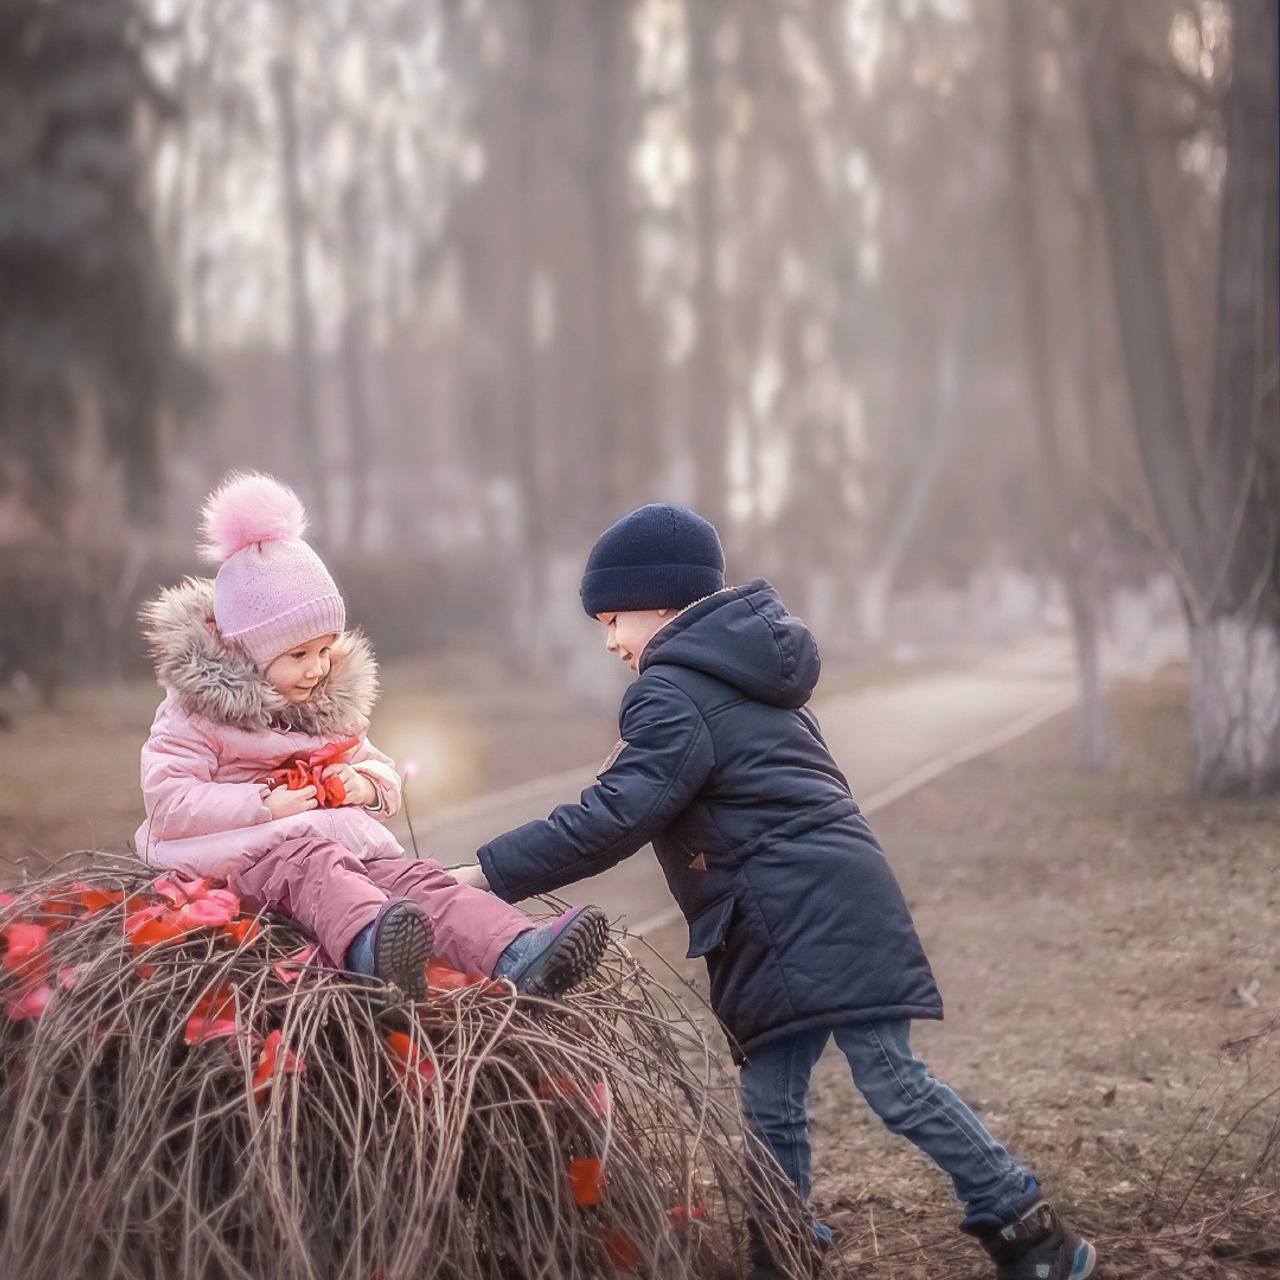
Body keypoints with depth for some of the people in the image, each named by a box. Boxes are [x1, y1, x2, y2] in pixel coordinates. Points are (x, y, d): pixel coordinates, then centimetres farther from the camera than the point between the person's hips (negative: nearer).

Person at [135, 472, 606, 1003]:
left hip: (343, 840, 5)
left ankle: (518, 956, -49)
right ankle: (371, 947, -73)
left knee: (414, 877, -22)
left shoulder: (332, 707, 20)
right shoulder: (201, 712, -1)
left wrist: (368, 785, 2)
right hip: (252, 851, -5)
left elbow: (379, 769, 29)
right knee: (311, 867, -38)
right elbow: (166, 802, -11)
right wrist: (265, 805, -16)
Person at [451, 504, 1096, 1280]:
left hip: (810, 916, -10)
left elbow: (612, 819, -17)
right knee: (771, 1101, 9)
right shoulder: (745, 671, 21)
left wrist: (491, 874, -15)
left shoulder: (675, 695, -9)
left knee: (890, 1080, -10)